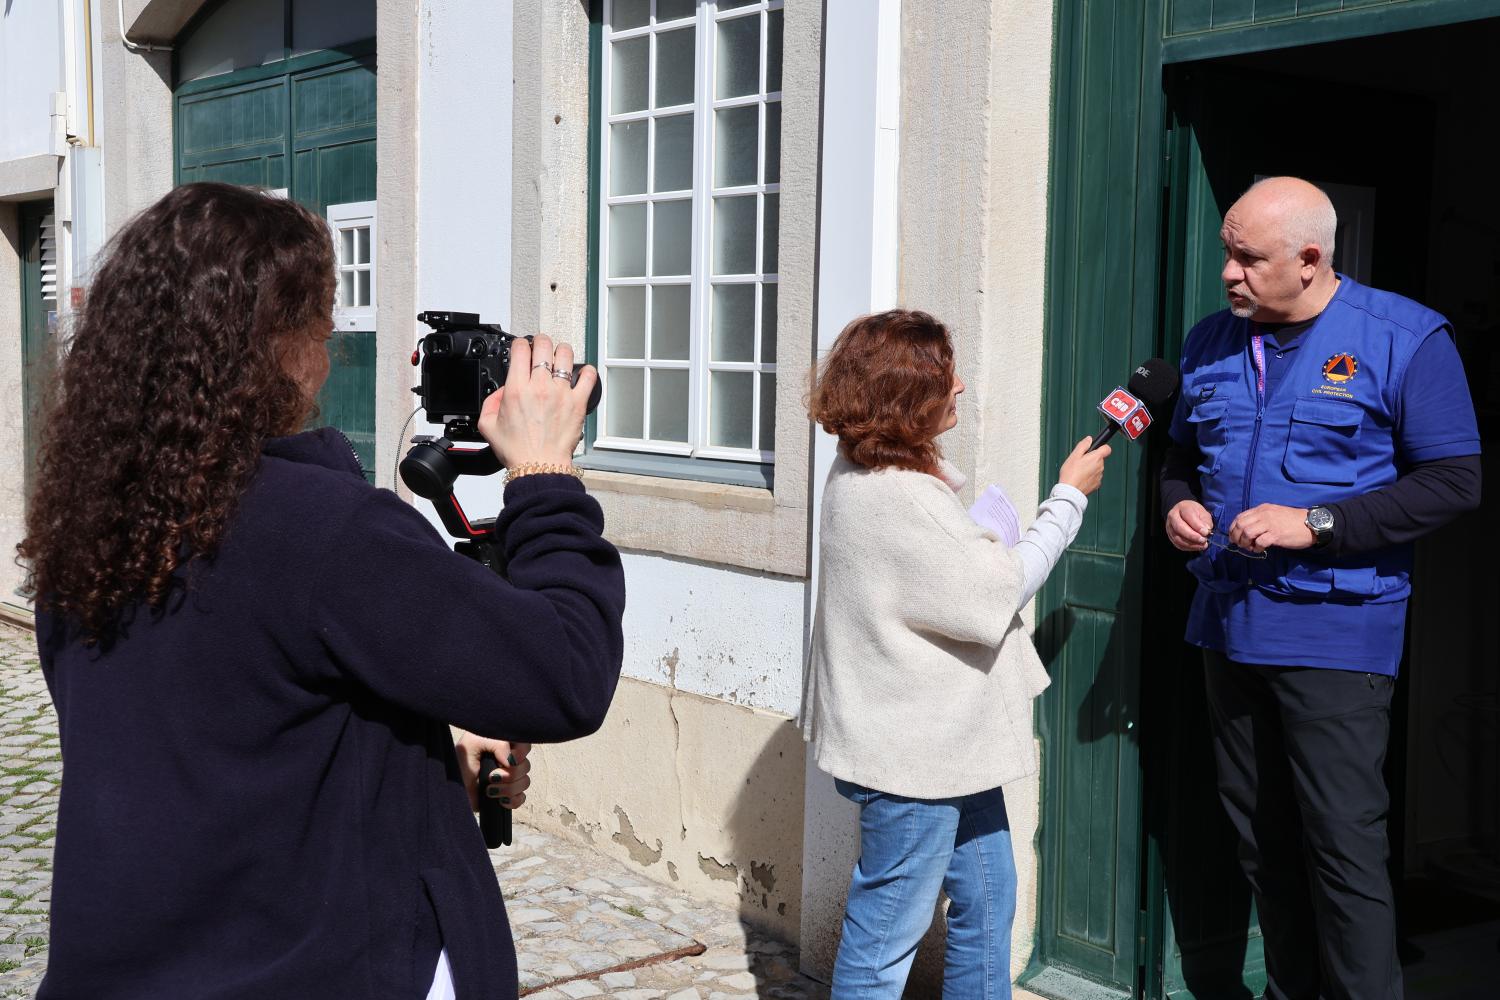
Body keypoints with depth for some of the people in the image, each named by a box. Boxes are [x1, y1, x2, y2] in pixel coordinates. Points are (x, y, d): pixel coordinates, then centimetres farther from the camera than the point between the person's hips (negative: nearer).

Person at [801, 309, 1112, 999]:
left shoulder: (871, 474, 9)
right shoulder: (895, 496, -25)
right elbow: (997, 591, -18)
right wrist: (1069, 499, -10)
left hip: (945, 742, 11)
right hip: (911, 756, -11)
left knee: (986, 901, 20)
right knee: (885, 936, 2)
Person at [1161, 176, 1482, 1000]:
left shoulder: (1403, 339, -7)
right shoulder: (1212, 343, 9)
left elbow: (1454, 482, -10)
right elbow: (1182, 456, 23)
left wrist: (1316, 524, -18)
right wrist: (1177, 507, -1)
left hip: (1334, 631, -6)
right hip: (1228, 624, 6)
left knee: (1343, 847, -6)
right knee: (1261, 839, 13)